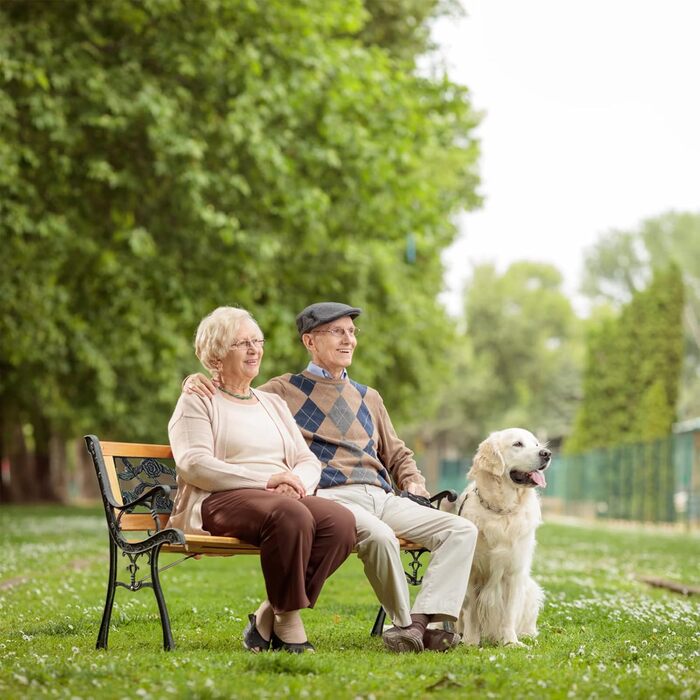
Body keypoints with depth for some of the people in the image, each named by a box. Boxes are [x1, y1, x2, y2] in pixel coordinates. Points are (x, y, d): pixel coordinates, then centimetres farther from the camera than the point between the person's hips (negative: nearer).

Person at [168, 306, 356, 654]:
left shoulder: (273, 403, 27)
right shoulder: (197, 401, 8)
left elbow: (308, 461, 19)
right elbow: (194, 465, -9)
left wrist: (297, 484, -8)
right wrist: (267, 480, -16)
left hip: (283, 499, 6)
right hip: (218, 502, -6)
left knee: (341, 521, -25)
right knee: (290, 515, -37)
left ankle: (267, 618, -17)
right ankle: (288, 624, -22)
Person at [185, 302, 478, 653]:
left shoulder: (368, 398, 28)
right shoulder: (283, 391, 13)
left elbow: (397, 454, 35)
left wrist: (413, 482, 14)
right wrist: (195, 382, -5)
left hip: (382, 497, 6)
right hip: (330, 497, -6)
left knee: (462, 530, -15)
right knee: (379, 535, -38)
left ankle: (420, 622, -28)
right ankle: (405, 623, -18)